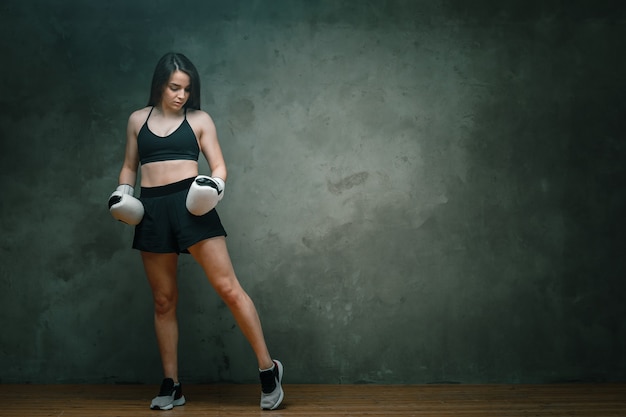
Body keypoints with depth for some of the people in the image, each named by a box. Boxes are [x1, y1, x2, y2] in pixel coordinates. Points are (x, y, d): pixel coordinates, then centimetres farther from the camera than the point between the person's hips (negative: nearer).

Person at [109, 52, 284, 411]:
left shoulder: (199, 119, 8)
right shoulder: (138, 120, 15)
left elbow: (219, 166, 5)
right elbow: (130, 166, 21)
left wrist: (216, 184, -17)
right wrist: (123, 193, 2)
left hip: (190, 204, -3)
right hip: (152, 210, 3)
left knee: (229, 288, -10)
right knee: (164, 301, 8)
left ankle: (268, 368, 0)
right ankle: (171, 385, 18)